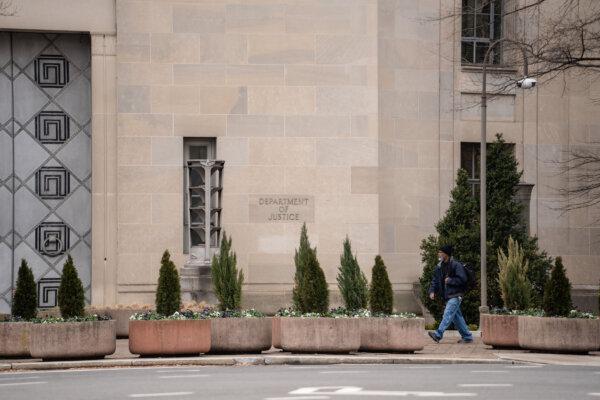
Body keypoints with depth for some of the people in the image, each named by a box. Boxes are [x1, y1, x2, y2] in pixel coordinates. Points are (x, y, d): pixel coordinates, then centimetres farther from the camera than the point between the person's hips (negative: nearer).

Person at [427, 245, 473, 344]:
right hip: (447, 296, 9)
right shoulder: (440, 267, 13)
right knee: (457, 317, 11)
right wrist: (432, 291, -1)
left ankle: (438, 335, -29)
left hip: (455, 295, -9)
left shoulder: (456, 265, -10)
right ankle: (467, 337, 19)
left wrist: (450, 281, -14)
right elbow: (435, 280, 15)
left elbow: (462, 279, -16)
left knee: (448, 314, -18)